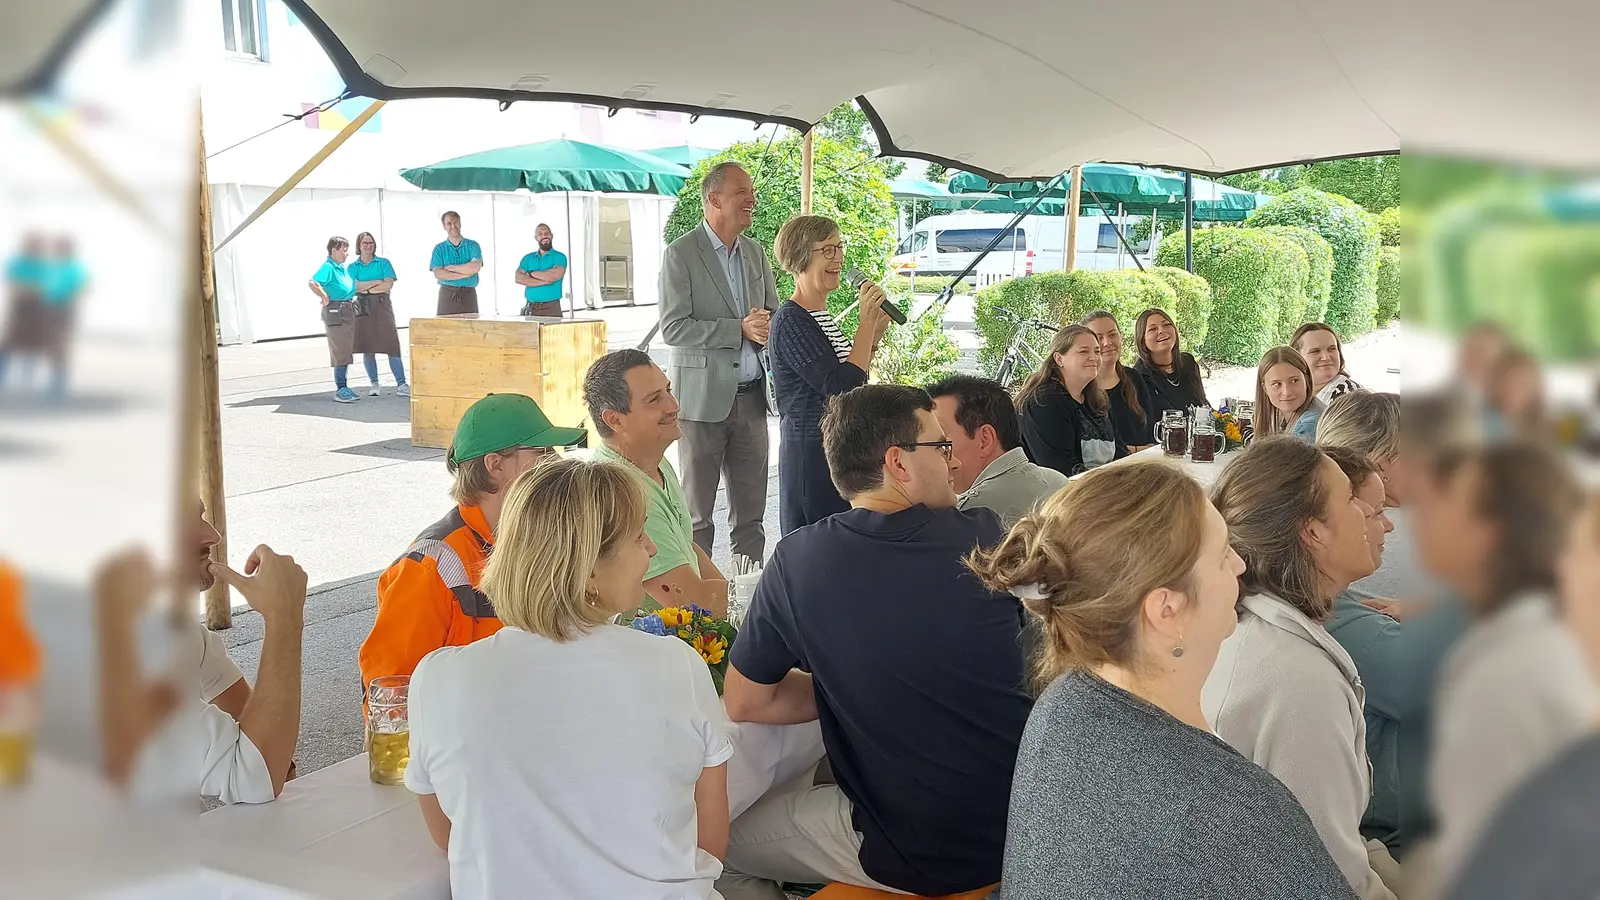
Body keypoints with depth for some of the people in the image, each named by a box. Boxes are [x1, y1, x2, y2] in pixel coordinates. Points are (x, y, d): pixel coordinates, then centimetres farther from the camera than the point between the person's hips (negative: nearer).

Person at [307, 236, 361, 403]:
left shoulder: (343, 267, 12)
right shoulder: (328, 267, -14)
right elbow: (312, 283, -29)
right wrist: (325, 298, -21)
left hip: (349, 311, 9)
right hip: (335, 312, -9)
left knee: (347, 351, 13)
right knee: (340, 352, -6)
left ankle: (344, 387, 21)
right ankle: (340, 390, -1)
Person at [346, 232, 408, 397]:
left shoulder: (383, 263, 9)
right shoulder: (352, 267, 11)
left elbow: (389, 285, -5)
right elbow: (352, 287, -6)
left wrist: (365, 288, -6)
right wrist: (377, 281, -7)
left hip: (382, 305, -1)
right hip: (362, 308, 1)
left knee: (391, 344, -9)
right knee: (367, 347, 3)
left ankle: (401, 384, -11)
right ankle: (374, 385, 11)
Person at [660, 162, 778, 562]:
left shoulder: (755, 252, 13)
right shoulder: (680, 254, -7)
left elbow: (773, 312, 19)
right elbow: (673, 328, -14)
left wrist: (768, 326, -6)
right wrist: (740, 329, -19)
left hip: (751, 396, 6)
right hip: (704, 397, -6)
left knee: (751, 511, 10)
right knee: (697, 513, 3)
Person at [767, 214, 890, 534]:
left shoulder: (822, 316, 13)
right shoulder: (790, 320, -16)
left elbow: (852, 378, 19)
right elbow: (840, 387, -23)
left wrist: (875, 335, 8)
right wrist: (866, 322, -18)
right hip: (811, 456, -9)